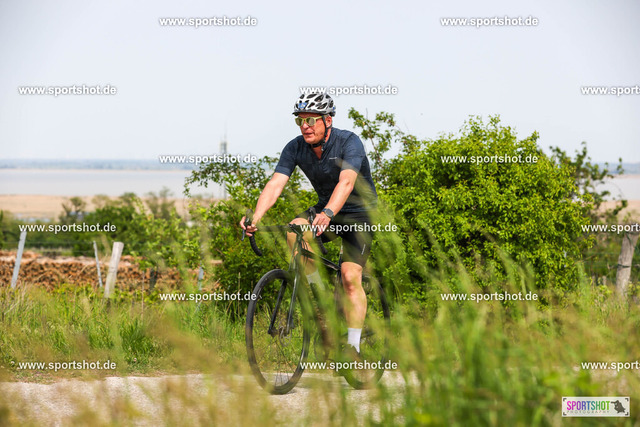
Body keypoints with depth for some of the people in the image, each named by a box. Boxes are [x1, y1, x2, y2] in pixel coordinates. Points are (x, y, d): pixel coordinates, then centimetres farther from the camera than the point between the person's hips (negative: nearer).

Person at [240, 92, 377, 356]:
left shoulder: (349, 143, -25)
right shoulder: (295, 148, -11)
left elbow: (346, 182, -41)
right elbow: (276, 184, -21)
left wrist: (328, 214, -59)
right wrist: (256, 217, -38)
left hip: (359, 213, -5)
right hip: (325, 210, 5)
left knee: (350, 277, -19)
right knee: (294, 230, -27)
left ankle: (354, 347, -14)